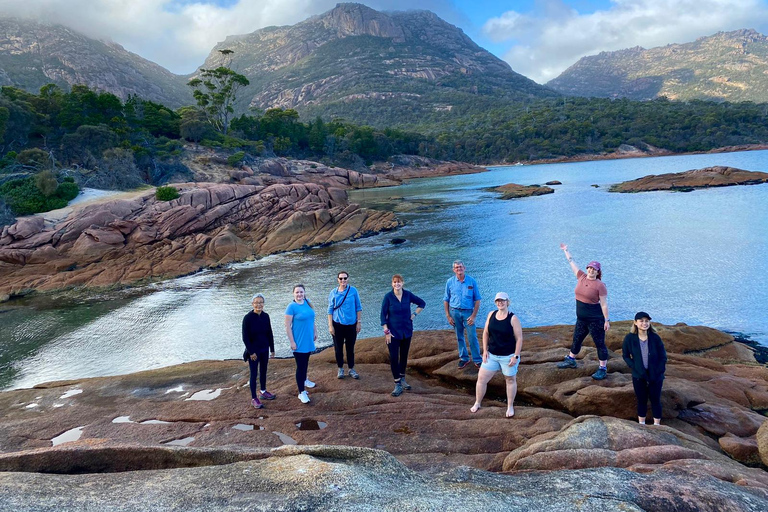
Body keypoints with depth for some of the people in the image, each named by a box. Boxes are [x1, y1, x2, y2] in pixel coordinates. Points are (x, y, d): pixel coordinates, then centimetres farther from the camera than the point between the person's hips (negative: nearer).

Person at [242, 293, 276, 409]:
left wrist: (272, 349, 8)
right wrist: (251, 352, -14)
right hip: (253, 350, -5)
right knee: (254, 374, 1)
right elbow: (245, 337, -13)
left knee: (263, 371, 18)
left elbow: (269, 334, 6)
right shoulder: (248, 318, -16)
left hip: (264, 349, 5)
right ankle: (254, 399, 10)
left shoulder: (265, 316, -2)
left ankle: (263, 391, 37)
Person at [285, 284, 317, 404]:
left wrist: (315, 332, 16)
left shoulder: (307, 303, 2)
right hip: (299, 342, -6)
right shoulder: (292, 307, -16)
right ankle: (302, 392, 3)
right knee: (300, 366, -4)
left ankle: (304, 380, 47)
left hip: (308, 340, 7)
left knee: (306, 361, 24)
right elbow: (287, 326, -16)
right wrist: (292, 342, -17)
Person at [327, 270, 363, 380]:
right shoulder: (333, 293, -3)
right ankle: (340, 369, 23)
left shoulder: (353, 291, -4)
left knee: (350, 348, 10)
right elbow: (330, 310, 1)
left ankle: (351, 369, 24)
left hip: (351, 324, 0)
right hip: (337, 324, 0)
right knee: (338, 348, 8)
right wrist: (330, 326, -3)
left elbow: (358, 307, 2)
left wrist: (359, 322, -1)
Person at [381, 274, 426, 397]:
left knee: (404, 356, 13)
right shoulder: (388, 297, -10)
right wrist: (386, 331, -13)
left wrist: (414, 315, 1)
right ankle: (397, 385, 3)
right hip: (393, 332, -3)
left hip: (407, 331, 3)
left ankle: (402, 379, 30)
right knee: (393, 358, -5)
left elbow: (422, 304, 11)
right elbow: (383, 315, -8)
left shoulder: (408, 295, -3)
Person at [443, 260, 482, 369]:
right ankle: (464, 358, 25)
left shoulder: (472, 281, -3)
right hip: (454, 312, 2)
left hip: (468, 312, -2)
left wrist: (473, 316, -8)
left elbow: (477, 300, -1)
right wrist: (448, 316, 2)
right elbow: (446, 300, 7)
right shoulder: (450, 282, 1)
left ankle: (477, 360, 9)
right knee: (459, 337, 11)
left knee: (472, 337, -3)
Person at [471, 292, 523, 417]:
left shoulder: (513, 318, -13)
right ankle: (477, 403, 24)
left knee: (510, 380, 12)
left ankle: (510, 406, 29)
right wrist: (485, 350, 1)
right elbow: (485, 333, 8)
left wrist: (516, 356, -14)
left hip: (508, 356, -4)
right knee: (481, 378, 6)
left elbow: (519, 338, -11)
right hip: (492, 355, 4)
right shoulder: (491, 315, 0)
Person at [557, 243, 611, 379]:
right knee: (576, 340, 21)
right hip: (581, 319, 7)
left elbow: (604, 304, -14)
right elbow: (572, 262, 15)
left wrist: (607, 320, -16)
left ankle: (603, 369, 13)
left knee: (600, 343, 3)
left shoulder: (600, 285, -15)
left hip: (596, 320, -7)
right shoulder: (582, 277, 3)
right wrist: (566, 250, 24)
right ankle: (571, 361, 40)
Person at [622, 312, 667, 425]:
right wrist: (636, 368, -11)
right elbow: (626, 356, 0)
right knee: (641, 400, 13)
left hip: (655, 376, 0)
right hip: (638, 377, 1)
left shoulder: (655, 338, -10)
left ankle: (657, 425, 23)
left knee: (655, 400, 10)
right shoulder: (629, 338, -9)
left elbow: (663, 357, -4)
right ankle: (641, 424, 27)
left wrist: (657, 372, -12)